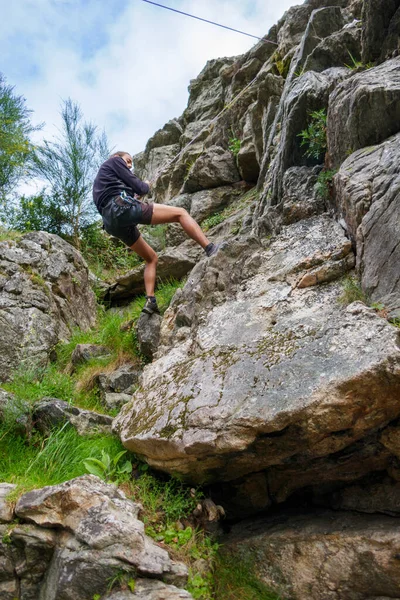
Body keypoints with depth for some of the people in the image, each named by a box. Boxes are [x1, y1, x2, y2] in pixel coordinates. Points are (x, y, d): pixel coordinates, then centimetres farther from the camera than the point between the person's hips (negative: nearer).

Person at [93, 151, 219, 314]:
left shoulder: (101, 179, 39)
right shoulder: (114, 161, 16)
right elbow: (136, 185, 5)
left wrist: (136, 196, 30)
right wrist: (146, 187, 25)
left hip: (112, 222, 9)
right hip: (123, 207, -8)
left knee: (151, 258, 17)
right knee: (180, 212, -6)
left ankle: (150, 301, 1)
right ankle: (210, 249, -22)